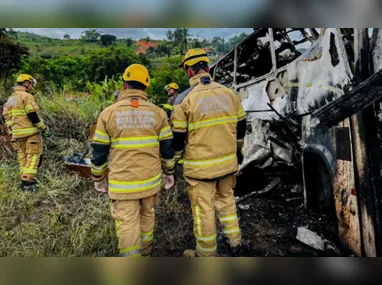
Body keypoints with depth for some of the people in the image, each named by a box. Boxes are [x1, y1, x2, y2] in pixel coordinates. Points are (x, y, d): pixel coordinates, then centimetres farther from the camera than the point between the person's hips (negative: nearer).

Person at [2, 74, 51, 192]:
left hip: (16, 133, 8)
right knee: (33, 157, -4)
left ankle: (25, 181, 18)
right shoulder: (27, 96, -8)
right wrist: (44, 128, -12)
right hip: (30, 132, -8)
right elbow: (32, 115, -17)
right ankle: (28, 182, -7)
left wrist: (11, 132, 21)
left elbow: (6, 117, 18)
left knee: (23, 157, 14)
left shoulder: (10, 99, 19)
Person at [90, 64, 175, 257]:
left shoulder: (108, 113, -6)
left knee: (127, 224, 7)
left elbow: (99, 152, -2)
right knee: (147, 216, 23)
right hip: (151, 179, 3)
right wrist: (169, 172, 16)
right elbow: (167, 148, 1)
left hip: (122, 183, -3)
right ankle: (145, 252, 45)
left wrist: (98, 178, 13)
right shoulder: (157, 113, -2)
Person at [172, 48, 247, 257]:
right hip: (228, 162, 5)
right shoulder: (230, 93, 0)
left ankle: (206, 253, 28)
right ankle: (234, 240, 37)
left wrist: (175, 159, 9)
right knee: (226, 199, 25)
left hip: (200, 166, -4)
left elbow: (178, 136, -8)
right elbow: (240, 125, 10)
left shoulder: (185, 99, -13)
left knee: (203, 209, 10)